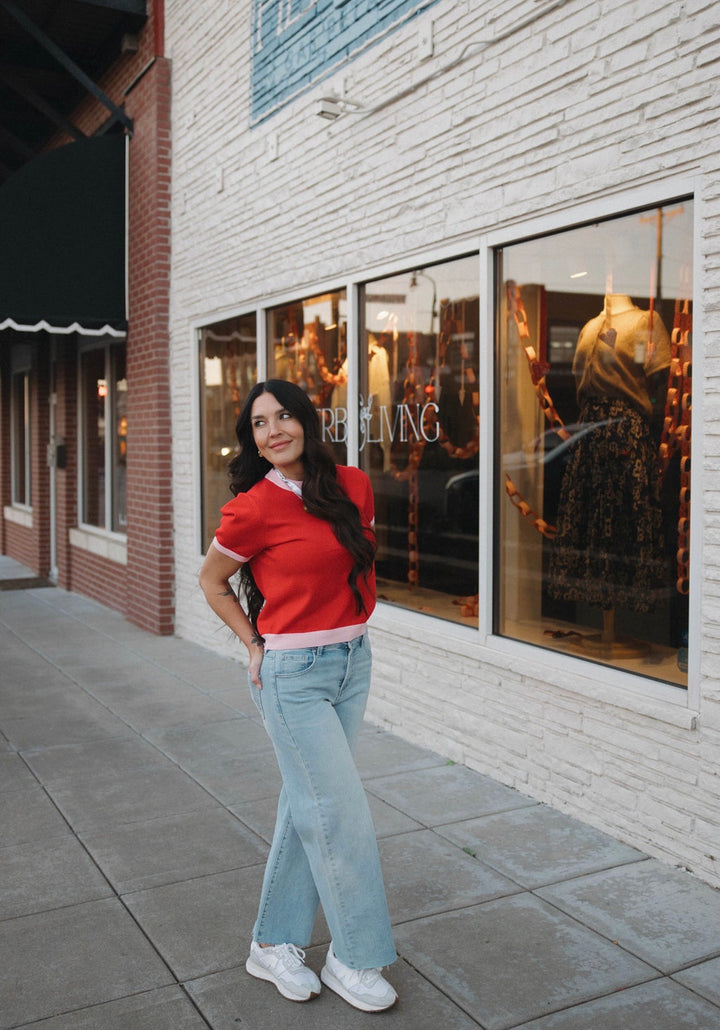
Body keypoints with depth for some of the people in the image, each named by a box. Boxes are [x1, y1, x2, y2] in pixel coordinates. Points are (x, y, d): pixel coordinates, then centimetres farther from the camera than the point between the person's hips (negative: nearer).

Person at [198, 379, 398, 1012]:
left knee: (308, 806, 14)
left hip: (352, 662, 6)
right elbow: (211, 581, 1)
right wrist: (255, 644, -3)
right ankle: (355, 959, 20)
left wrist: (347, 624, 11)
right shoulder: (255, 508, -14)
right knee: (341, 814, 0)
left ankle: (275, 944, 30)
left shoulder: (353, 486, 1)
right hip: (292, 673, -6)